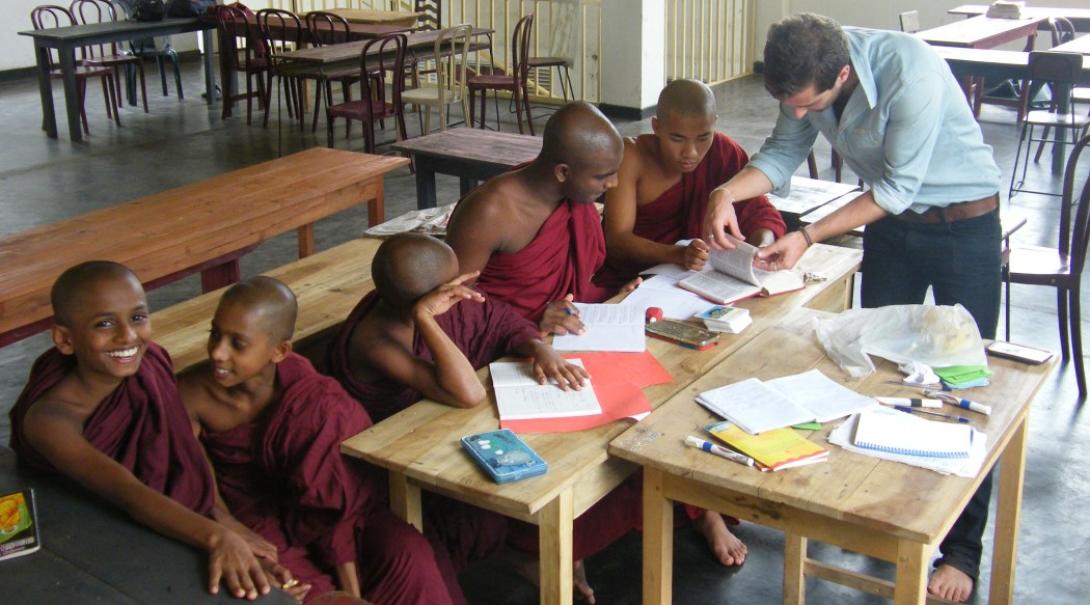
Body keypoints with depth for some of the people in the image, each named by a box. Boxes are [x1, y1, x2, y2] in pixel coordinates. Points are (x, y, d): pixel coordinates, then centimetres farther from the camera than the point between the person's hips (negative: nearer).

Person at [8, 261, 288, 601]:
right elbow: (129, 494, -37)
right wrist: (215, 536, -50)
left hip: (169, 532, 4)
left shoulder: (150, 366, -8)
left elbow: (191, 472, -3)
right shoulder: (51, 418, -23)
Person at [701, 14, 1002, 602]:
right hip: (891, 221, 6)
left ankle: (963, 549, 11)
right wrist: (727, 192, -22)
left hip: (963, 223, -6)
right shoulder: (809, 74, -15)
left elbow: (898, 186, -27)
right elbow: (783, 153, -3)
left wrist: (809, 237, -28)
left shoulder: (910, 73, -34)